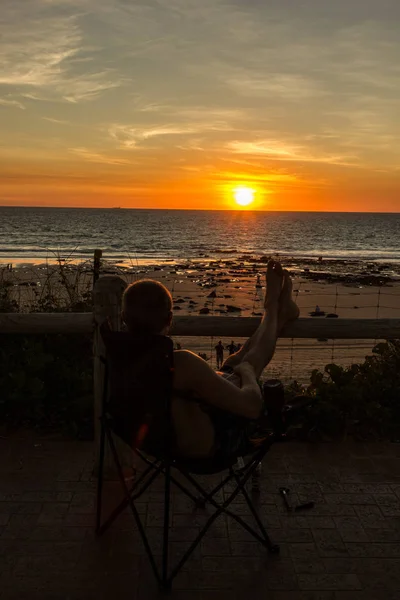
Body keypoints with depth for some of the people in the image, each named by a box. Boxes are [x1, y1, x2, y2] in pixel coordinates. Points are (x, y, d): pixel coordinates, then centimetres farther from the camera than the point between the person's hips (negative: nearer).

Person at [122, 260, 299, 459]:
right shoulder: (181, 364, -38)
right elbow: (252, 405, -32)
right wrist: (247, 372, -9)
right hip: (208, 448, -5)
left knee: (233, 362, 22)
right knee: (252, 360, 15)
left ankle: (276, 312, 43)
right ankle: (274, 310, 42)